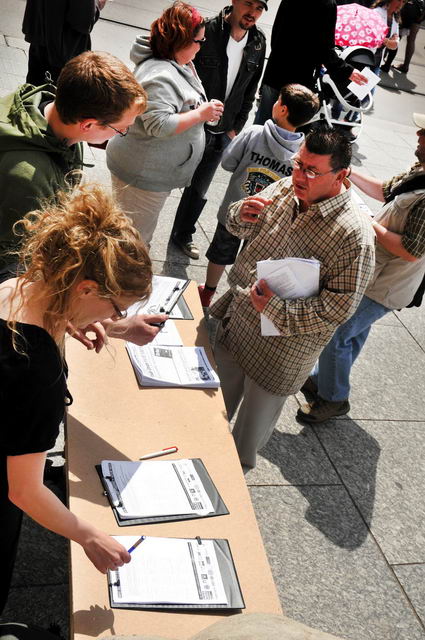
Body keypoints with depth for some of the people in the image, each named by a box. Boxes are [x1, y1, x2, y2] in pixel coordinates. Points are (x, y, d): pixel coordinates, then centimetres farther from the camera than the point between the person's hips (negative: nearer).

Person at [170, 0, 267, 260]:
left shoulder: (259, 42, 1)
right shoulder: (206, 31, -16)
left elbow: (250, 91, 10)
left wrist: (236, 128, 6)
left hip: (222, 133, 5)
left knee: (200, 189, 18)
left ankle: (183, 234, 38)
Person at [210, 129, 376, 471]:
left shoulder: (354, 234, -25)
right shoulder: (285, 189, -7)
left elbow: (339, 307, -25)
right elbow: (237, 227, 8)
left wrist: (277, 308, -31)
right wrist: (243, 213, -16)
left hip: (282, 348, -6)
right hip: (237, 318, 6)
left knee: (256, 415, 18)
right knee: (219, 395, 28)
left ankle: (239, 465, 48)